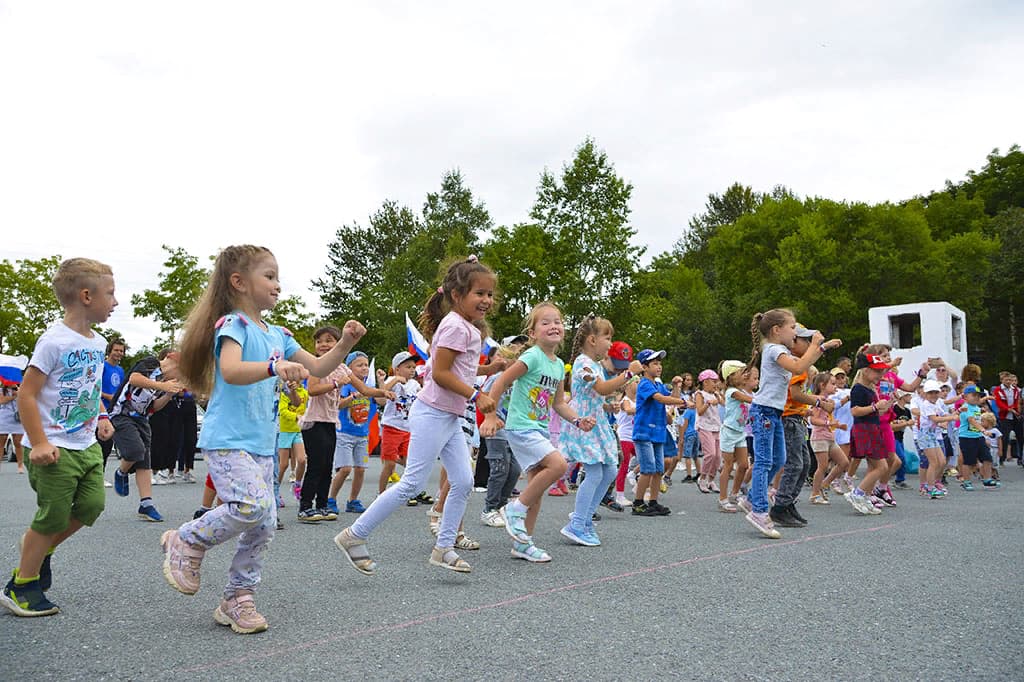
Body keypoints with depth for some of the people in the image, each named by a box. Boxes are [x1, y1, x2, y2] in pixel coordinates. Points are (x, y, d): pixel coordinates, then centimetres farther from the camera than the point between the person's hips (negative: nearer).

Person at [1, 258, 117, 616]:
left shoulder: (97, 342, 8)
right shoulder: (54, 341, -17)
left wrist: (101, 418, 10)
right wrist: (39, 443, -20)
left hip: (87, 446, 8)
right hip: (54, 449, -7)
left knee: (91, 505, 5)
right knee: (54, 516, -1)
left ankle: (39, 548, 30)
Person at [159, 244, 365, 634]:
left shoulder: (277, 335, 15)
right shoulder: (232, 324, -9)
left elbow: (317, 368, 18)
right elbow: (230, 371, -28)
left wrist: (345, 344, 2)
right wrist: (274, 367, -44)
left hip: (262, 446, 8)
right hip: (227, 441, -8)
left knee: (264, 524, 6)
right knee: (251, 505, -25)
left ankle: (237, 600, 20)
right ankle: (186, 542, 2)